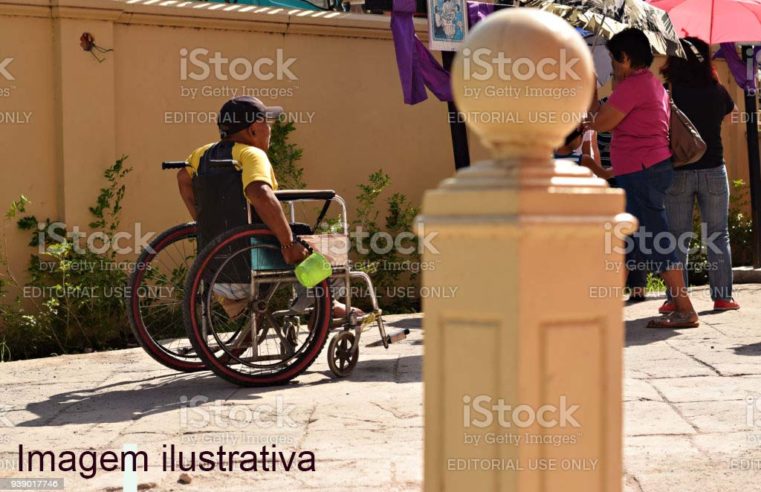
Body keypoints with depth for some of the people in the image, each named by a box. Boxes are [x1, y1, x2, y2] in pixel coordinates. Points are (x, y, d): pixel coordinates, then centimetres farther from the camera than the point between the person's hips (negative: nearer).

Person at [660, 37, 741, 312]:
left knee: (677, 238, 5)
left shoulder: (669, 93, -9)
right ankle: (722, 296, 8)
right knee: (718, 235, 9)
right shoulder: (717, 91, 1)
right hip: (713, 170, 2)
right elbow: (731, 114, 20)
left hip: (678, 173, -1)